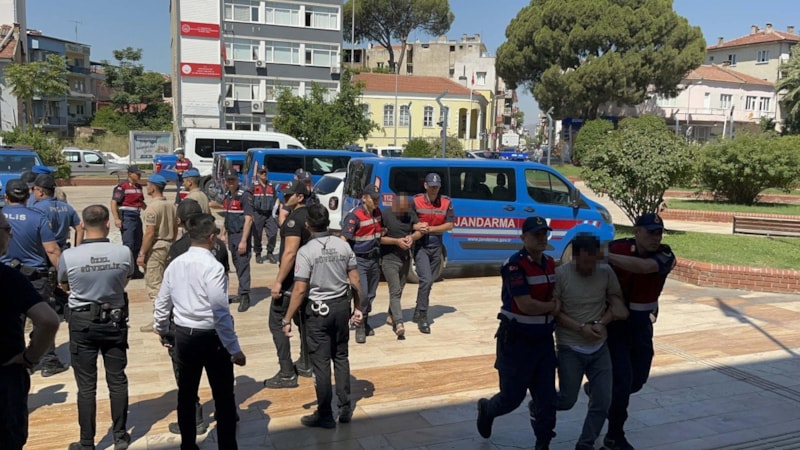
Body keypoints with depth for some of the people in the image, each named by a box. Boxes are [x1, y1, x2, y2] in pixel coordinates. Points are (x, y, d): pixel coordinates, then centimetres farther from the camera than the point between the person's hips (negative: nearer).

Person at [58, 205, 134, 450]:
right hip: (114, 321, 1)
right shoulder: (124, 253, -15)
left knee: (86, 385, 9)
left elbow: (64, 286, 4)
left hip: (82, 323, -1)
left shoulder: (68, 256, -16)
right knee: (117, 380, 14)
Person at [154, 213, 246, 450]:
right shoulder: (213, 266, -18)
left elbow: (162, 304, 10)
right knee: (224, 397, 6)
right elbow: (220, 312, -21)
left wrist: (162, 331, 28)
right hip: (211, 337, -6)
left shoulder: (175, 264, 1)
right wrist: (235, 349, -15)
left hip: (183, 335, 7)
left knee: (186, 394, 20)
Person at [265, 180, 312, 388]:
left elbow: (290, 252, -25)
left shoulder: (294, 219, -19)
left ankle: (287, 374, -2)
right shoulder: (311, 216, 9)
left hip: (291, 278, -10)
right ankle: (305, 365, 27)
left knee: (276, 323, -3)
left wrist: (278, 281, -23)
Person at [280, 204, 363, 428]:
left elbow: (300, 290, -16)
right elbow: (355, 281, 1)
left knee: (321, 362, 5)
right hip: (341, 306, 5)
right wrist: (358, 307, 13)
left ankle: (325, 415, 16)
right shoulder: (343, 245, -2)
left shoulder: (306, 251, -15)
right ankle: (345, 408, 25)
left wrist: (287, 319, -8)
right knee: (341, 356, 18)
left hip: (318, 309, -4)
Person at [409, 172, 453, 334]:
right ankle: (422, 317, -7)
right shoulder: (416, 201, -6)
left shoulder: (446, 202, -1)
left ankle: (418, 313, 29)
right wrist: (417, 227, -20)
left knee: (429, 281, 12)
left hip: (436, 246, 4)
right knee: (426, 280, -15)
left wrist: (430, 229, -14)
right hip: (420, 246, -4)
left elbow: (449, 225, -3)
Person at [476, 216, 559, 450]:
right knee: (512, 396, 6)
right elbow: (526, 305, -24)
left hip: (543, 339, 7)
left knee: (547, 398, 8)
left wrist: (554, 308, -1)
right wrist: (552, 306, -9)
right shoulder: (515, 265, -19)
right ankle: (486, 409, 39)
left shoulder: (550, 263, 5)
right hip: (516, 340, -6)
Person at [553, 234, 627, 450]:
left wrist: (601, 323, -13)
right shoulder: (560, 274, -15)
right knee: (567, 400, 4)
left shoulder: (606, 271, -6)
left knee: (602, 402, 3)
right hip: (570, 349, -4)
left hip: (599, 348, 4)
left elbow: (617, 301, 3)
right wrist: (581, 327, -20)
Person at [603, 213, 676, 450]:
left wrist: (606, 256, -41)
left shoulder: (665, 255, -12)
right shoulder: (617, 247, -15)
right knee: (622, 381, -4)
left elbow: (642, 266, -34)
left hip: (641, 324, 4)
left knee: (638, 379, 15)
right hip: (614, 321, -4)